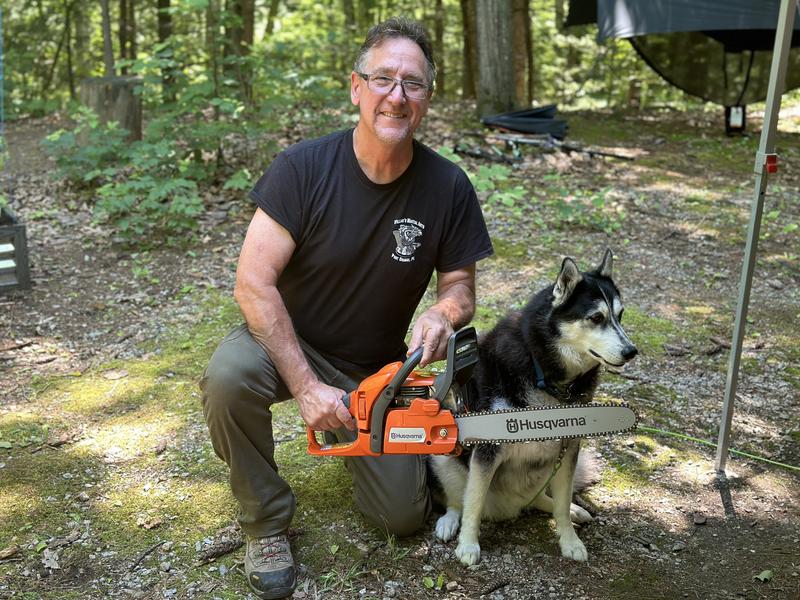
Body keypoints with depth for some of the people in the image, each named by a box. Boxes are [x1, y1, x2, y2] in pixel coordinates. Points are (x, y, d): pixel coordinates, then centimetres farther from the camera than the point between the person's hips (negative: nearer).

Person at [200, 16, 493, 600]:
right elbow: (254, 283, -24)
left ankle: (359, 435, 33)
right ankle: (266, 523, -9)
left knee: (403, 517, 1)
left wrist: (443, 314, -28)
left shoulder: (448, 188, -14)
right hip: (288, 341, -2)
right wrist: (306, 386, -30)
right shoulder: (303, 167, -22)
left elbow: (460, 283, -3)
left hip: (378, 367, 2)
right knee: (228, 376, -36)